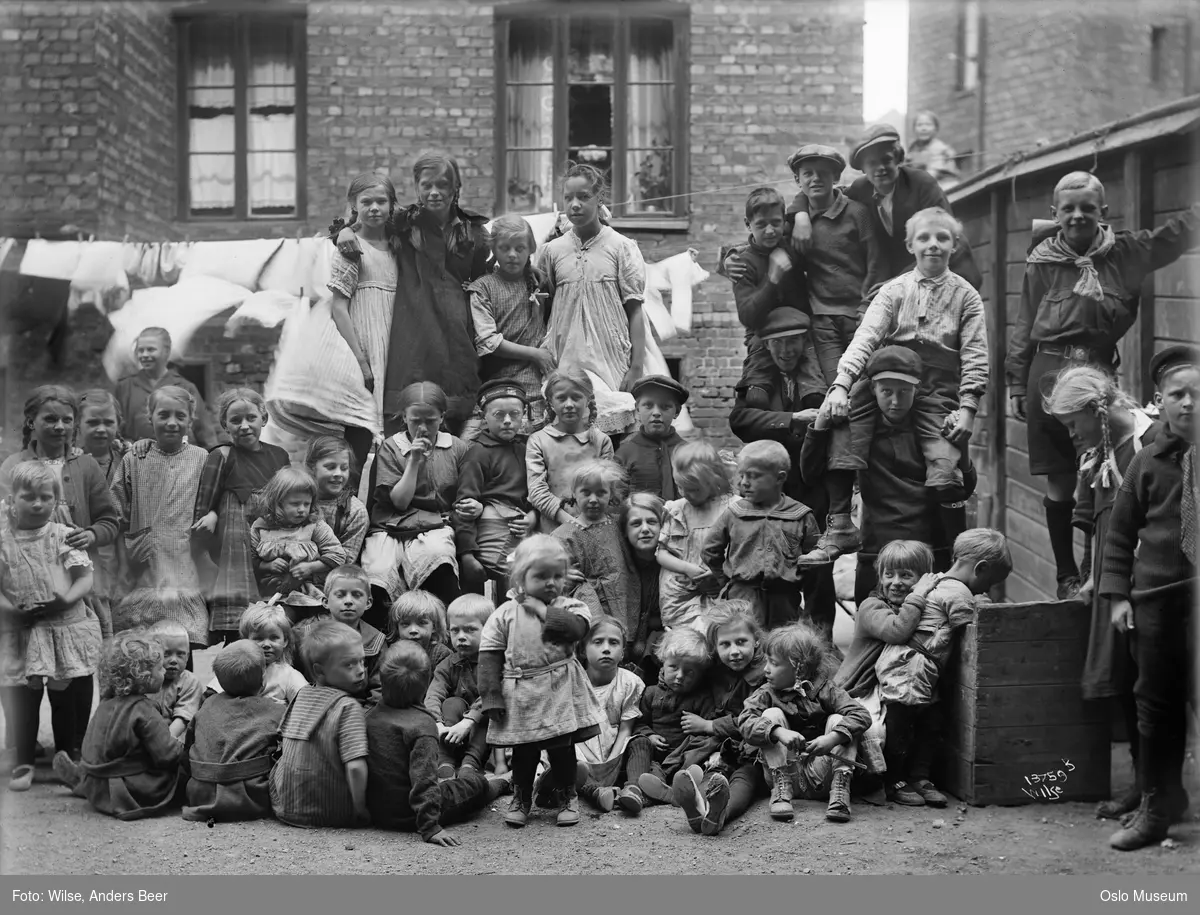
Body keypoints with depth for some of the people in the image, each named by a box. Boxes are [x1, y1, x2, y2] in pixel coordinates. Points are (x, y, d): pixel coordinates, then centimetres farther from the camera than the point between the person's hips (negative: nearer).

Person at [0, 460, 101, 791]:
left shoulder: (63, 536, -1)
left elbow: (85, 579, -5)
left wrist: (66, 600, -22)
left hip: (65, 627, 0)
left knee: (69, 699, 9)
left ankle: (67, 758, 23)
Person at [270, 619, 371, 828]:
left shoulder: (301, 696, 5)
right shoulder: (349, 708, -17)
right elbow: (355, 766, -24)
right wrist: (360, 811, -14)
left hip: (285, 809, 6)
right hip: (331, 815, -6)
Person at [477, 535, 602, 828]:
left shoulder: (570, 608, 1)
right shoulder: (505, 615, -1)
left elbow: (576, 628, -22)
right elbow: (489, 657, -3)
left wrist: (542, 609, -17)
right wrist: (492, 696, -9)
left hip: (560, 694, 0)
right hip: (520, 697, 0)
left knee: (563, 749, 9)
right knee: (523, 752, 11)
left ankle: (568, 797, 27)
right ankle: (521, 797, 28)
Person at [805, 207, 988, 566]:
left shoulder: (965, 296, 9)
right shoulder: (894, 291, 10)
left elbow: (975, 356, 3)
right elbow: (865, 337, -4)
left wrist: (967, 407, -11)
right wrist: (841, 385, -19)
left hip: (939, 395, -1)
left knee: (945, 477, -20)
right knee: (842, 412, -28)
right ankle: (840, 526, -26)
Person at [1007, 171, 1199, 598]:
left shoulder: (1127, 253, 5)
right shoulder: (1042, 263, 2)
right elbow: (1024, 328, 7)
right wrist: (1017, 385, 7)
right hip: (1050, 371, -1)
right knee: (1059, 483, 4)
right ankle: (1067, 574, 14)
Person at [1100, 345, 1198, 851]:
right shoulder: (1149, 461, 3)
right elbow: (1121, 533, 9)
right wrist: (1118, 594, 3)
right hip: (1157, 595, 2)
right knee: (1157, 703, 9)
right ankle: (1157, 804, 22)